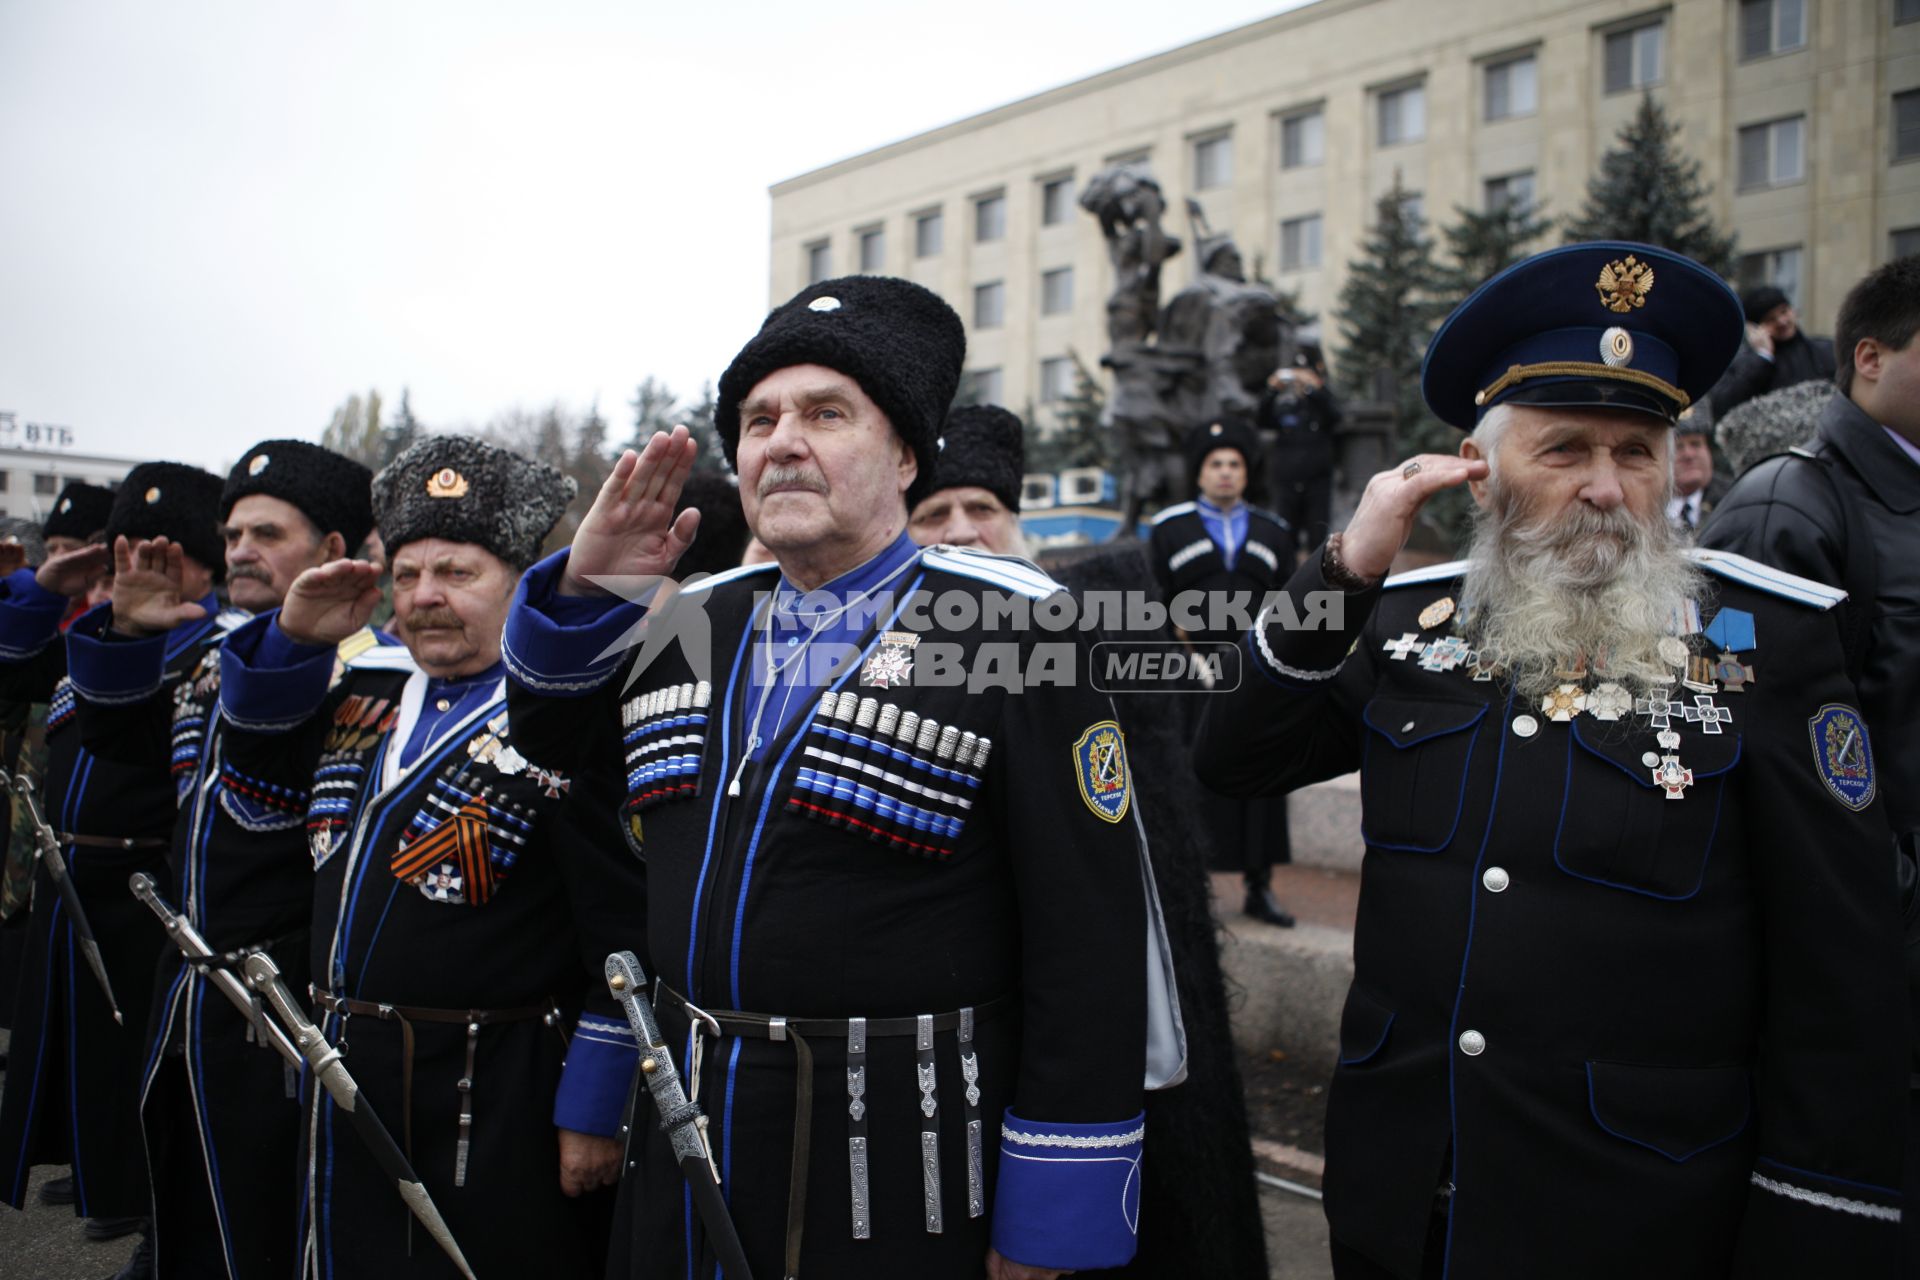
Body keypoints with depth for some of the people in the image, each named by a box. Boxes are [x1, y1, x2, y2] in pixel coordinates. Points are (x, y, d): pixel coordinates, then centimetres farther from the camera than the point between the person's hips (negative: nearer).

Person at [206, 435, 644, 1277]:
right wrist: (297, 635, 4)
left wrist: (593, 1112, -15)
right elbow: (254, 738, 23)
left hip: (498, 1112, -7)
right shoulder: (365, 688, 8)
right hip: (346, 1084, 8)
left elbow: (626, 934, -17)